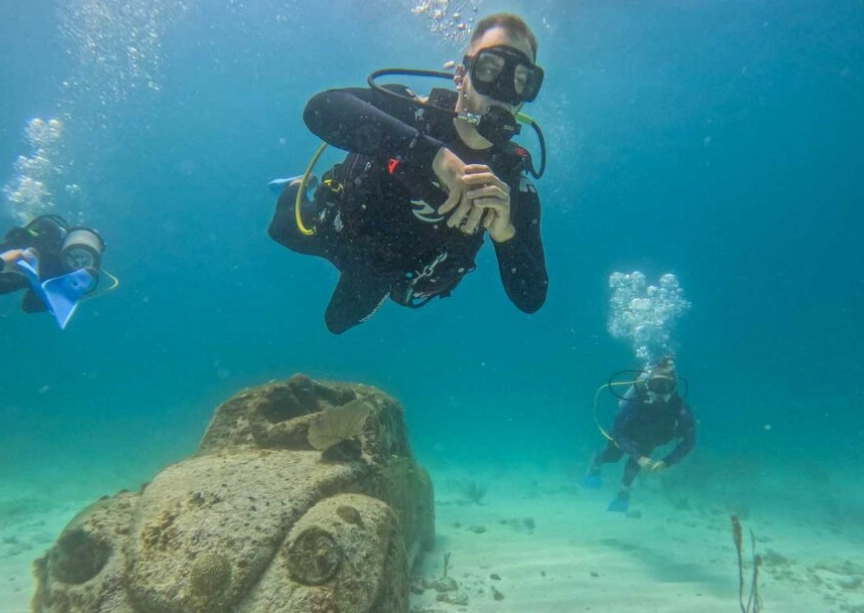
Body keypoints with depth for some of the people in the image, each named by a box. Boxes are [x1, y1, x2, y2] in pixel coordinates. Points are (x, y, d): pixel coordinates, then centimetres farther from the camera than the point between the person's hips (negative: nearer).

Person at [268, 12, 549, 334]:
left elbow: (531, 298, -30)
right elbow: (322, 108, -53)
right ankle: (298, 191, 55)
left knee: (339, 322, 32)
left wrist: (506, 233, -50)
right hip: (336, 228, -2)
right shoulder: (413, 112, -34)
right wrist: (437, 155, -61)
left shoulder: (514, 184, -27)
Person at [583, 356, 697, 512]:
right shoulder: (637, 398, -45)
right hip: (626, 431, -1)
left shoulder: (679, 407, -40)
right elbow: (616, 431, -41)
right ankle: (595, 464, 49)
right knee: (613, 456, 13)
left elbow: (689, 441, -33)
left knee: (636, 460, -8)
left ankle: (624, 490, 23)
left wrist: (667, 462, -44)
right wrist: (639, 458, -48)